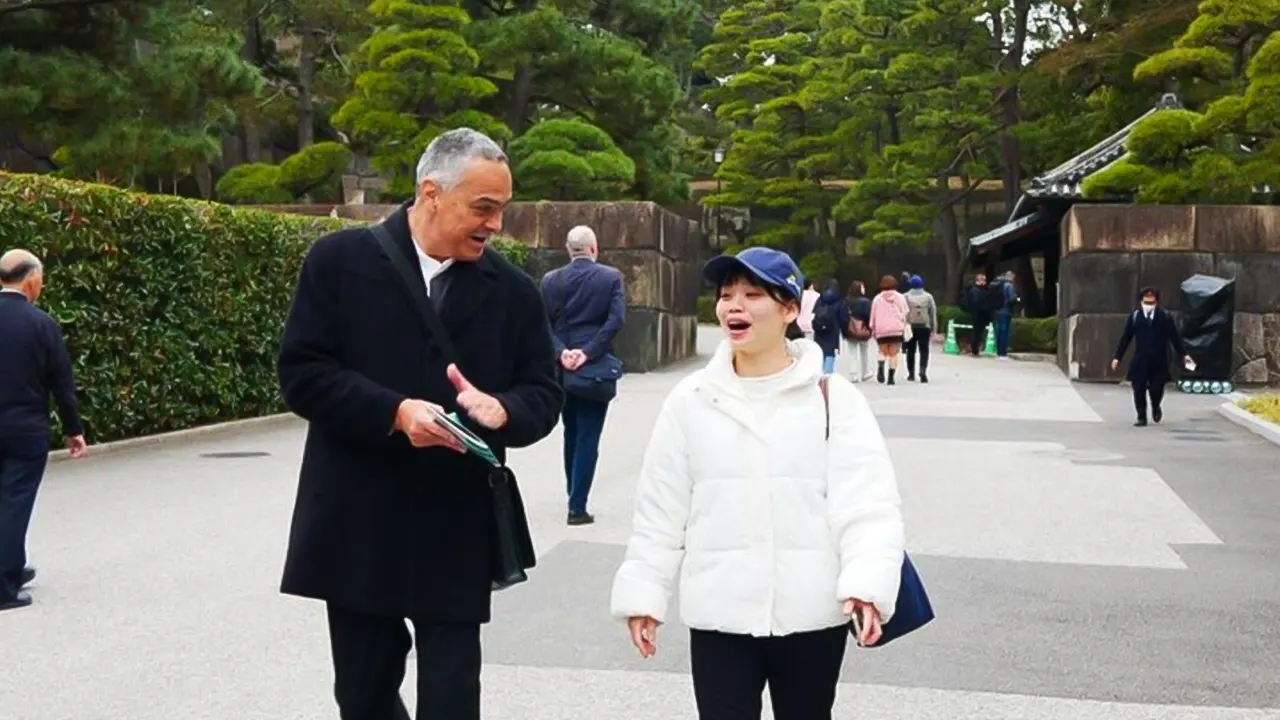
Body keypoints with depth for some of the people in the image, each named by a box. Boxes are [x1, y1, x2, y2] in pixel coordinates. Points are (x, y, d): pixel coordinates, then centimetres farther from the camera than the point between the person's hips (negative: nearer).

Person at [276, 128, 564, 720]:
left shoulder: (513, 291, 4)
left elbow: (544, 396, 6)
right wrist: (395, 413, -21)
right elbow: (301, 373, -7)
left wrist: (501, 409, -18)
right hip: (358, 529, 0)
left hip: (458, 537, 1)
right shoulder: (339, 261, -3)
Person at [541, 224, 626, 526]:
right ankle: (577, 506, -4)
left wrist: (561, 352, -11)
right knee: (587, 438, -1)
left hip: (563, 369, 3)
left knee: (571, 435, 18)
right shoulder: (611, 277, -4)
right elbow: (616, 320, -15)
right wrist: (588, 352, -17)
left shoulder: (550, 280, 4)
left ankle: (574, 497, 26)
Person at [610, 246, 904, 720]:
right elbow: (660, 511, 6)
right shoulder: (691, 400, 2)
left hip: (811, 617, 0)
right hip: (718, 617, 1)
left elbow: (867, 502, -11)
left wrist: (868, 584, -25)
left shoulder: (834, 398, -3)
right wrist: (644, 593, 3)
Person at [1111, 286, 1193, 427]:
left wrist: (1183, 354, 0)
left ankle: (1156, 408, 32)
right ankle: (1141, 417, 12)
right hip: (1140, 360, 1)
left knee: (1156, 389, -1)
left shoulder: (1165, 316, 1)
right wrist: (1117, 357, 2)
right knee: (1139, 390, -2)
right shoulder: (1134, 316, 2)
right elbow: (1125, 338, 4)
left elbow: (1175, 337, 4)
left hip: (1158, 361, 0)